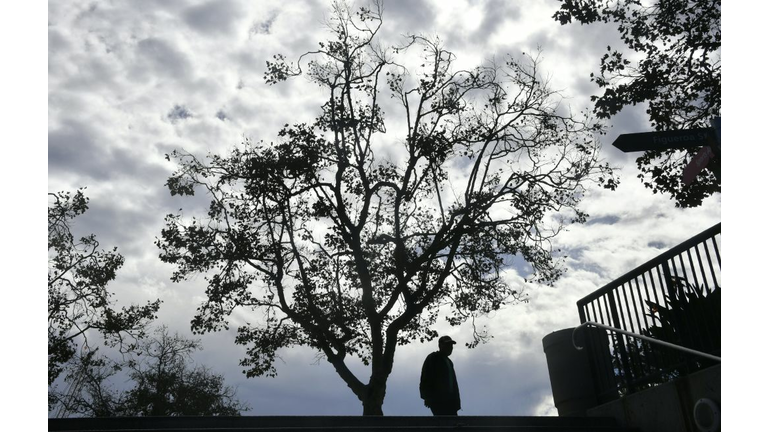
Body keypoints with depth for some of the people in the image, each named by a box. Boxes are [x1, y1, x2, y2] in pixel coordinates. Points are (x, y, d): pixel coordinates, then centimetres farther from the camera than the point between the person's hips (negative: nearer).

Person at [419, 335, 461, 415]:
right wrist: (427, 397, -18)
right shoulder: (433, 358, 2)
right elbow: (426, 378, -9)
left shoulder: (449, 362, 26)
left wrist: (456, 399, 12)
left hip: (448, 400, 8)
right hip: (437, 399, -8)